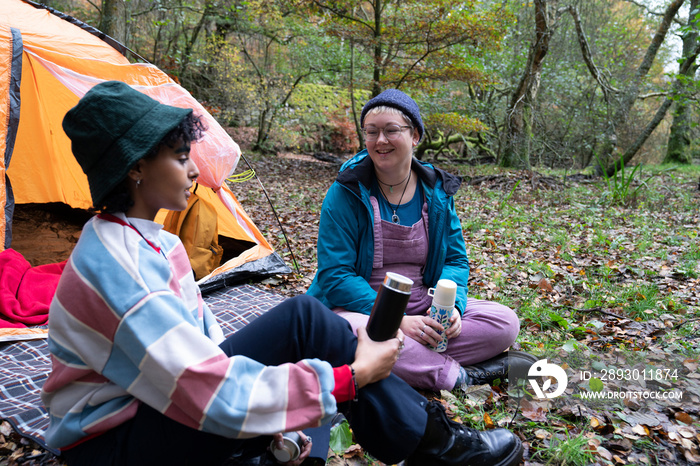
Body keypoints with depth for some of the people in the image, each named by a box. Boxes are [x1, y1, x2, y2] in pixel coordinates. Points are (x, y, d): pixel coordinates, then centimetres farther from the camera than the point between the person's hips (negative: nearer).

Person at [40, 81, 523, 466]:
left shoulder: (148, 240, 5)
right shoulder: (115, 265, -26)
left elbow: (203, 339, 9)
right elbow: (214, 396, -30)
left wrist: (267, 423, 2)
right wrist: (353, 375, -24)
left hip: (158, 409, 8)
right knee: (304, 320, -23)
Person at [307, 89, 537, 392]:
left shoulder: (436, 191, 2)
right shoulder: (346, 193, -11)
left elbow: (455, 258, 6)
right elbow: (335, 274, -16)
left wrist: (451, 305, -17)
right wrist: (395, 321, -26)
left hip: (422, 309, 4)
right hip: (361, 308, -3)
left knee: (505, 322, -10)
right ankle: (462, 375, -21)